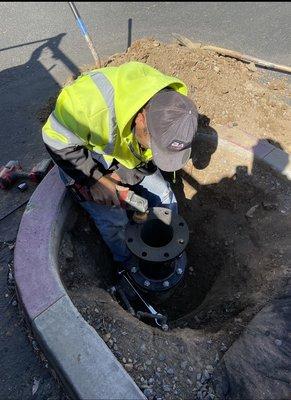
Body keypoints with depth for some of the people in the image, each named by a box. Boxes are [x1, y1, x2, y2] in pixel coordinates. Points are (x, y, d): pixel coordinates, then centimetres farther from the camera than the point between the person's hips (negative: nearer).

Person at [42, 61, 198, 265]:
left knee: (164, 196, 3)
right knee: (113, 219, -12)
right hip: (83, 157, -4)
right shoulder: (93, 105, -41)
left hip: (123, 153, 5)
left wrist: (125, 174, -19)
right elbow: (56, 140, -24)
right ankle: (127, 262, 21)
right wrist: (95, 179, -26)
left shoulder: (167, 103, -22)